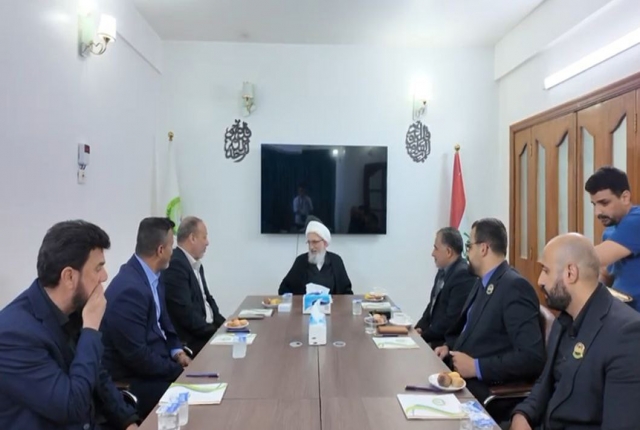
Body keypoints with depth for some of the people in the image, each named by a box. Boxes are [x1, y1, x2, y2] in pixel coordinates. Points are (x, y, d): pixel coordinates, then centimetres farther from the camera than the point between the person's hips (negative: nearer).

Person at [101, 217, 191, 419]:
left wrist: (176, 351, -3)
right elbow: (137, 357, -25)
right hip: (132, 380, -8)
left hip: (151, 363, 8)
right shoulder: (130, 289, -28)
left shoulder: (151, 276, 0)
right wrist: (177, 369, -14)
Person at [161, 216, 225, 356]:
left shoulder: (196, 264, 13)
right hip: (191, 339, -9)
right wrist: (215, 332, -17)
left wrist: (223, 324, 2)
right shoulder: (175, 265, -18)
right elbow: (185, 313, -22)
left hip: (206, 330, 9)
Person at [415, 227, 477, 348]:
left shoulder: (464, 275, -20)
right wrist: (420, 328, 0)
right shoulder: (443, 271, 10)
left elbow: (452, 320, -23)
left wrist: (424, 336, -15)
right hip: (434, 338, 8)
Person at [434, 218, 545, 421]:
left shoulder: (515, 287, -17)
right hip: (462, 376, 8)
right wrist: (450, 347, 4)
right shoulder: (483, 283, 10)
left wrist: (476, 367, -21)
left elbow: (532, 357, -23)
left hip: (489, 392, -8)